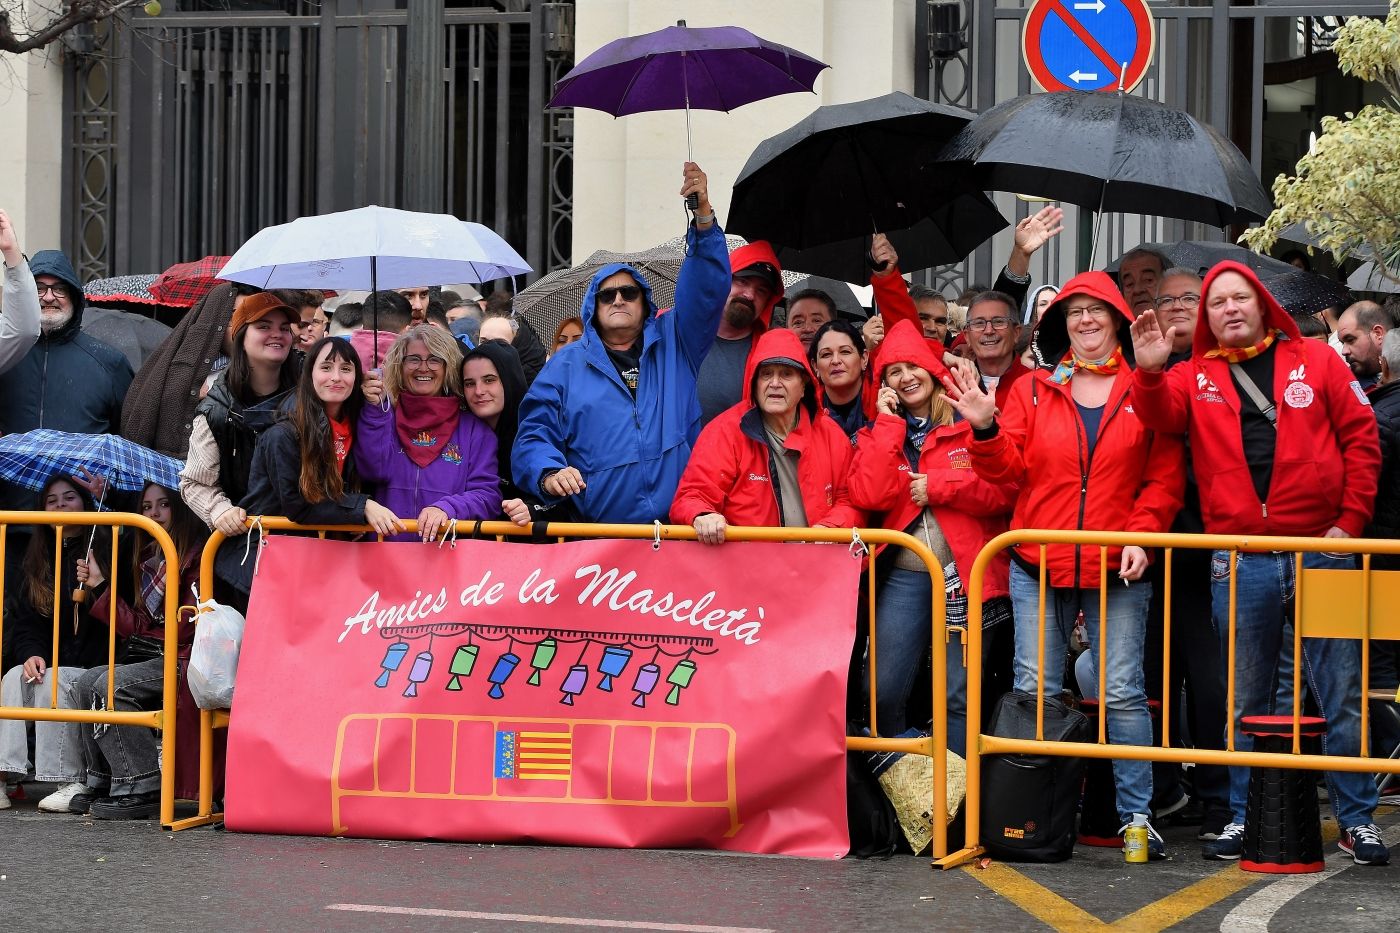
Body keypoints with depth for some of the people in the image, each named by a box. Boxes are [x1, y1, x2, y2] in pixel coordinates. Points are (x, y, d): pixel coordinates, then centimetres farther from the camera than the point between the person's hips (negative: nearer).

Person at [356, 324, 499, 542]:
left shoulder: (473, 428, 11)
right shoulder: (387, 416, 15)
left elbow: (487, 495, 3)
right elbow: (373, 470, 0)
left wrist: (445, 508, -14)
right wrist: (375, 409, -7)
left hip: (450, 546, 0)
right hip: (387, 545, 0)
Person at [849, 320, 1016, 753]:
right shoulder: (880, 432, 11)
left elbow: (1007, 490, -6)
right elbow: (867, 496, -7)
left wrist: (939, 487, -10)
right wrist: (888, 423, -3)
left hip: (966, 573, -2)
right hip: (903, 575, 3)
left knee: (960, 696, 2)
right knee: (885, 690, -1)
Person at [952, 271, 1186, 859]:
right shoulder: (1032, 391, 9)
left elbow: (1164, 477, 2)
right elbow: (1008, 469, 4)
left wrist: (1141, 535, -10)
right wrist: (985, 429, -14)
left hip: (1118, 569, -2)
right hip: (1038, 566, 2)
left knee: (1122, 692, -2)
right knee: (1035, 691, 1)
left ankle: (1137, 813, 4)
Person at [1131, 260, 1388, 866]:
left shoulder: (1315, 362, 7)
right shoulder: (1194, 377, 9)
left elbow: (1361, 438, 4)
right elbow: (1161, 415, -10)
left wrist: (1350, 521, -3)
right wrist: (1150, 372, -29)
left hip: (1322, 549, -1)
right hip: (1239, 561, 1)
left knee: (1341, 694, 1)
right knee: (1246, 701, 9)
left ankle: (1357, 820, 9)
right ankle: (1244, 818, 18)